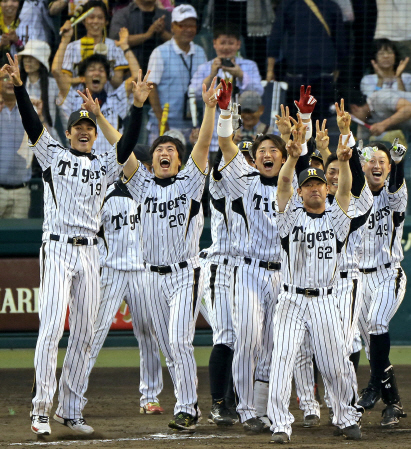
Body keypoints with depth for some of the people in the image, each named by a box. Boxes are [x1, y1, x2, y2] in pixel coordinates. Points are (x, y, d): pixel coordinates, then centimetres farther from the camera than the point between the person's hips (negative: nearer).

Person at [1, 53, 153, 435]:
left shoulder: (103, 167, 15)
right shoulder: (53, 156, 8)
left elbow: (127, 145, 1)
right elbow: (33, 125, -3)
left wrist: (138, 106, -12)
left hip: (89, 253, 4)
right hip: (57, 249, -4)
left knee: (83, 334, 4)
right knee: (51, 328, -13)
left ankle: (70, 410, 9)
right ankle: (41, 410, -14)